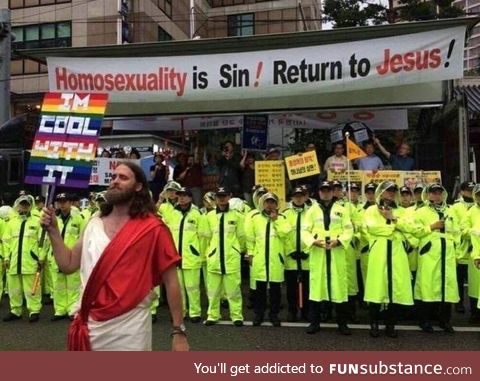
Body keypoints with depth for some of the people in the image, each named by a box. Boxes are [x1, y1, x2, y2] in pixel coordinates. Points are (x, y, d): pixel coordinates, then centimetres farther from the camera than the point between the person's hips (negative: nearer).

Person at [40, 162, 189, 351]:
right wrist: (53, 230, -1)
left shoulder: (152, 229, -10)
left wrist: (178, 331, -9)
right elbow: (68, 265, 9)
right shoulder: (94, 224, 6)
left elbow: (171, 281, -8)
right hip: (90, 327, 5)